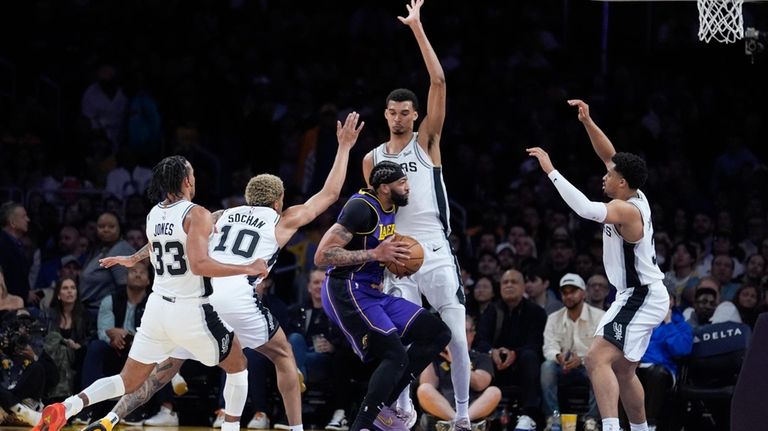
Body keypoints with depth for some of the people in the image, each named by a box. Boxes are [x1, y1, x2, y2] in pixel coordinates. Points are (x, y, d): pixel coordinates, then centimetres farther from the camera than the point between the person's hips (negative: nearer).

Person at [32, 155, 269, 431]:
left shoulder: (152, 216, 9)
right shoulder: (196, 215, -13)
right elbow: (199, 264, -24)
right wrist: (248, 269, -19)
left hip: (158, 306, 6)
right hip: (191, 311, -6)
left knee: (128, 381, 10)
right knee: (237, 366, 18)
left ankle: (68, 406, -12)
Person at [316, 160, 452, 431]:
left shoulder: (390, 208, 11)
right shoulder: (361, 207, -18)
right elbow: (322, 256, -23)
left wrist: (394, 256, 9)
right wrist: (375, 254, -23)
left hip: (373, 293, 10)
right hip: (347, 294, -10)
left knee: (438, 334, 6)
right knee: (396, 356, -22)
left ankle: (382, 406, 8)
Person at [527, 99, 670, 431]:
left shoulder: (626, 210, -21)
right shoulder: (637, 198, 5)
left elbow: (586, 208, -37)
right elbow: (610, 155, 14)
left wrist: (550, 170, -34)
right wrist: (587, 123, 4)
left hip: (639, 298, -11)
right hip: (644, 295, 11)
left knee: (598, 359, -23)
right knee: (623, 371, 21)